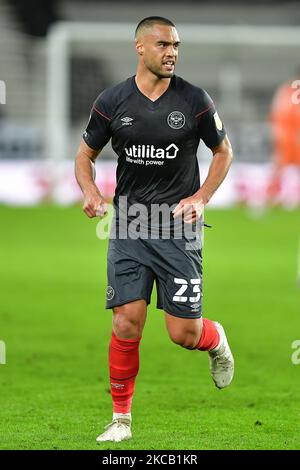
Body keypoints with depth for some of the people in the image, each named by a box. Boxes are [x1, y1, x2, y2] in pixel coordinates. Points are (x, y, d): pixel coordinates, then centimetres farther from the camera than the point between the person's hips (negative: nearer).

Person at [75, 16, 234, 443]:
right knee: (127, 324, -7)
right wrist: (91, 192, -8)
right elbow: (85, 155, 13)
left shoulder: (194, 101, -3)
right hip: (129, 227, 1)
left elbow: (224, 151, 10)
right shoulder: (112, 102, 0)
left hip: (179, 226, -1)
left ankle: (216, 340, 34)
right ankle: (121, 419, 7)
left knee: (185, 334, -3)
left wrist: (200, 198, -3)